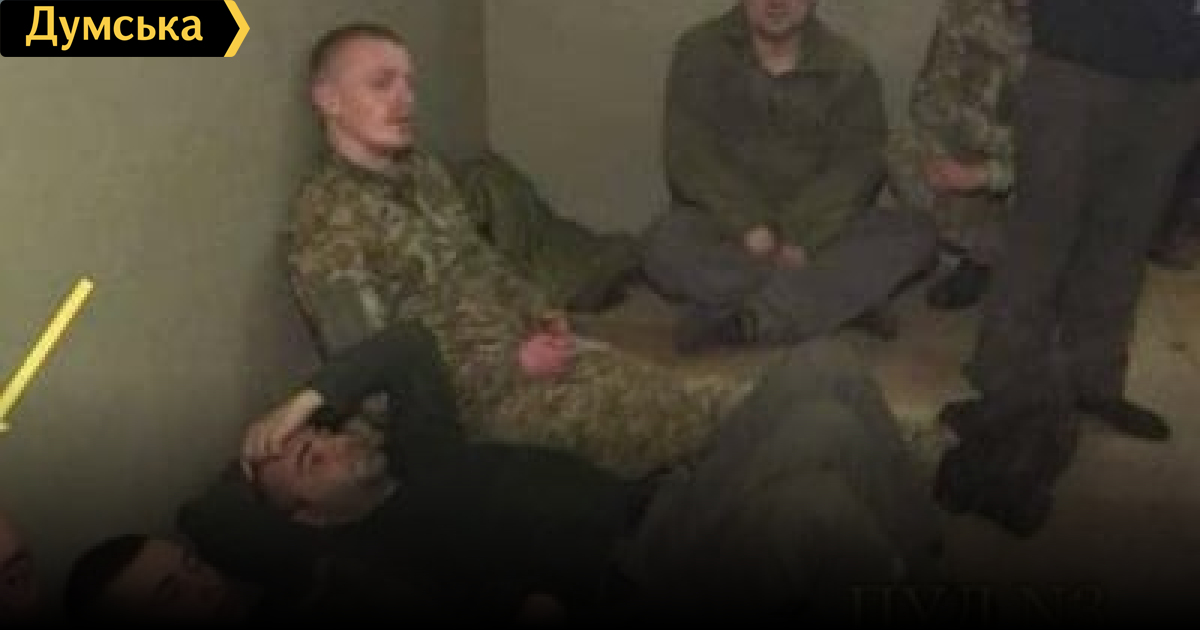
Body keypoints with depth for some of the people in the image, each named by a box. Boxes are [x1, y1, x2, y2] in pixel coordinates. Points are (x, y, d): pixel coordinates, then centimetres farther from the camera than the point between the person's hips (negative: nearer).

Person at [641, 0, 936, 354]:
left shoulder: (848, 67, 2)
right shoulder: (700, 50, -1)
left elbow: (857, 166, -9)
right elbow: (690, 155, -11)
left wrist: (801, 237, -24)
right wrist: (748, 226, -24)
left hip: (819, 229, 2)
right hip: (723, 222, -1)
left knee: (914, 233, -22)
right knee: (665, 244, -32)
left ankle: (743, 321, -33)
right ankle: (845, 301, -27)